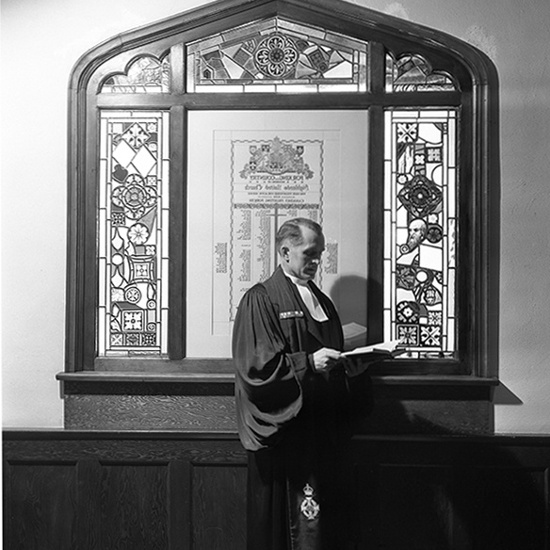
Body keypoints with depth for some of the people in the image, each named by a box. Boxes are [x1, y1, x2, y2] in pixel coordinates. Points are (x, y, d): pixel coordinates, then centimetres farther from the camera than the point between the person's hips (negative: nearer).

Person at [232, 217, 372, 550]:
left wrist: (351, 366, 0)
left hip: (326, 431, 7)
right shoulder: (260, 300, -6)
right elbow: (255, 365, -14)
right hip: (285, 433, -6)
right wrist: (307, 362, -21)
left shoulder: (323, 302, 15)